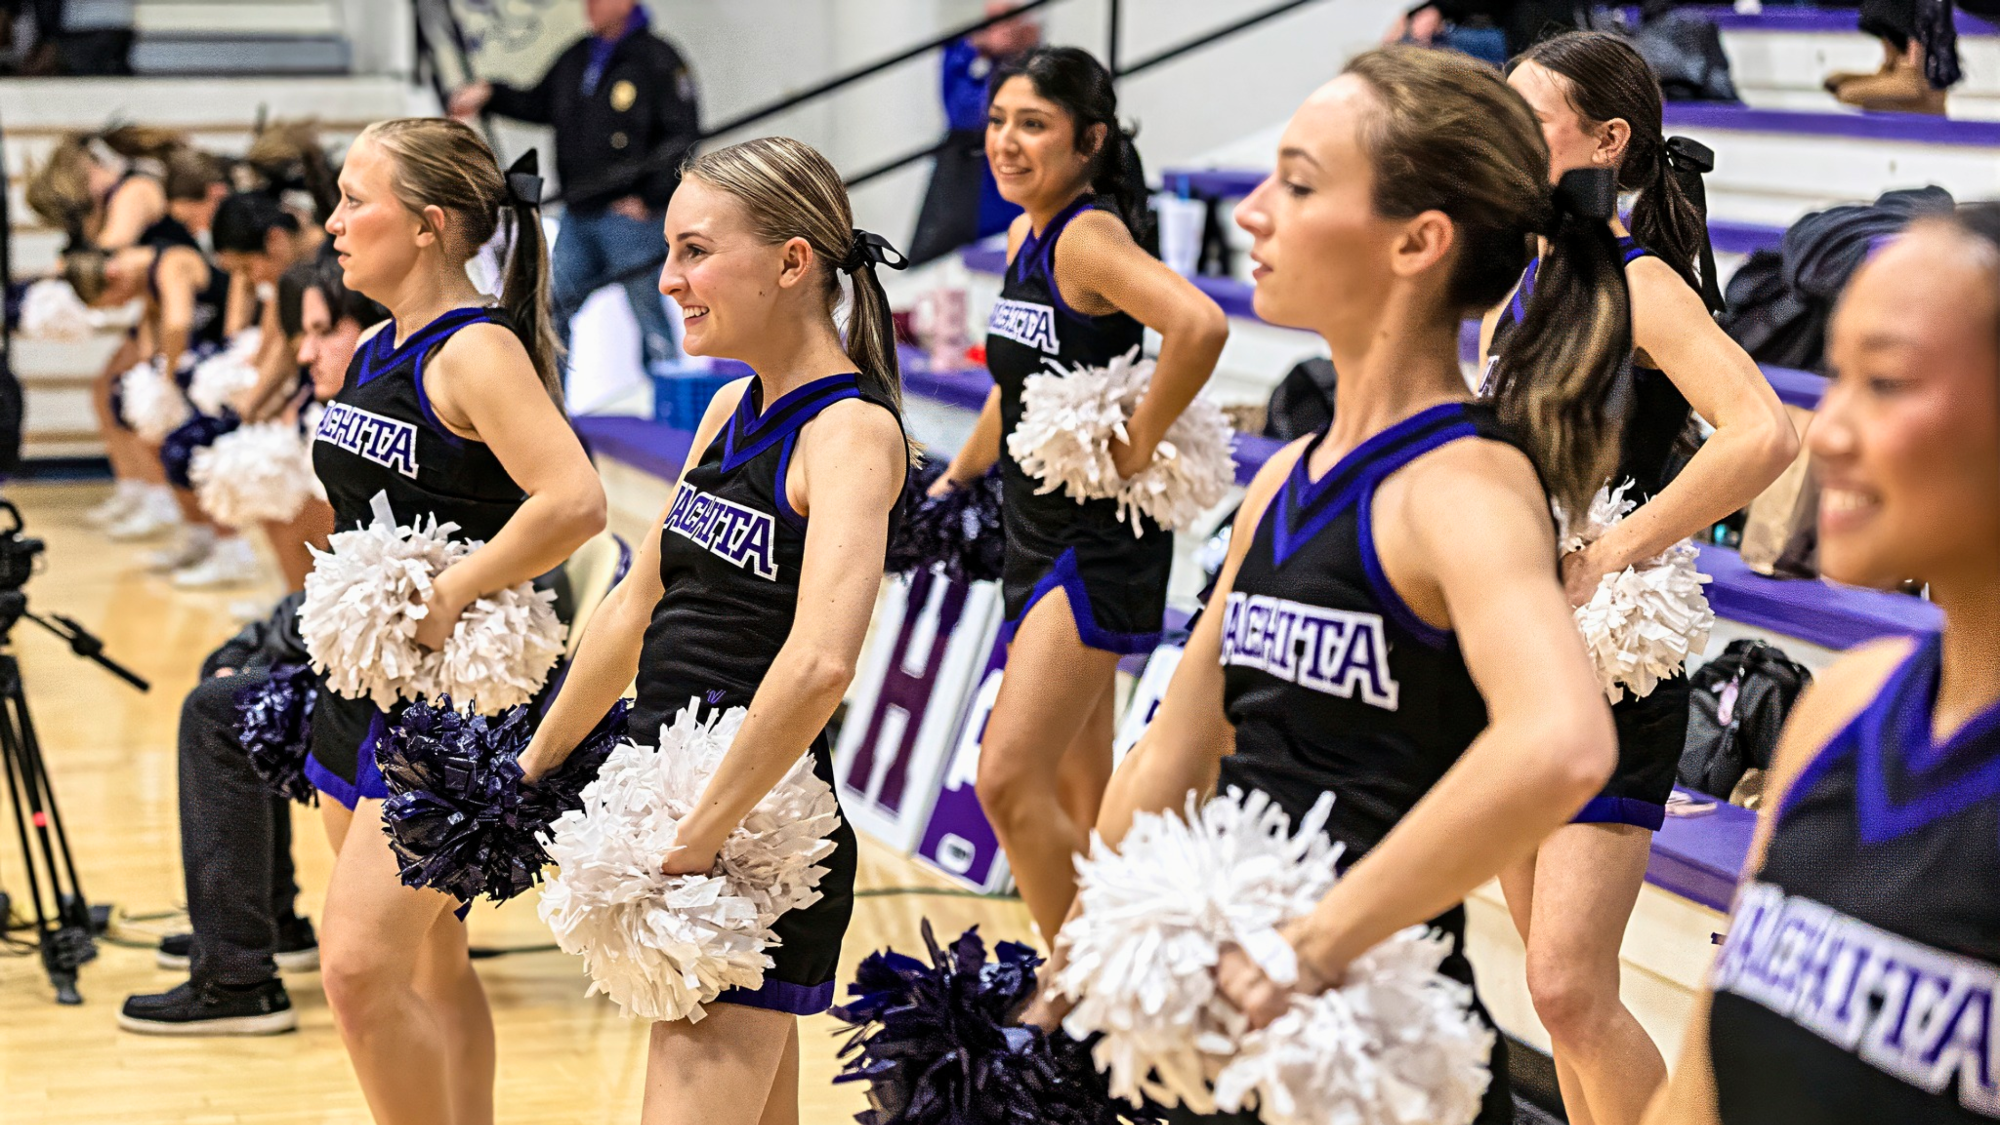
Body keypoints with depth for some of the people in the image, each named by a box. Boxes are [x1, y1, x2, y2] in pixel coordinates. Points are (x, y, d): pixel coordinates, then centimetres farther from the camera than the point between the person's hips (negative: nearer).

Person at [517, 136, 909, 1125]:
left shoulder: (851, 430, -15)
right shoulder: (730, 410, 11)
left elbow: (820, 662, -30)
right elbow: (639, 606, 21)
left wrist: (701, 835, -26)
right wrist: (532, 768, 24)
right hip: (673, 804, 8)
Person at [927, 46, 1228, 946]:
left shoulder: (1090, 238, -16)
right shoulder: (1025, 239, 10)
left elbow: (1200, 324, -34)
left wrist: (1138, 447, -24)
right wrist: (957, 477, 24)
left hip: (1099, 544, -9)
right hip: (1039, 536, 9)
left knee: (1009, 780, -13)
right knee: (1075, 803, 14)